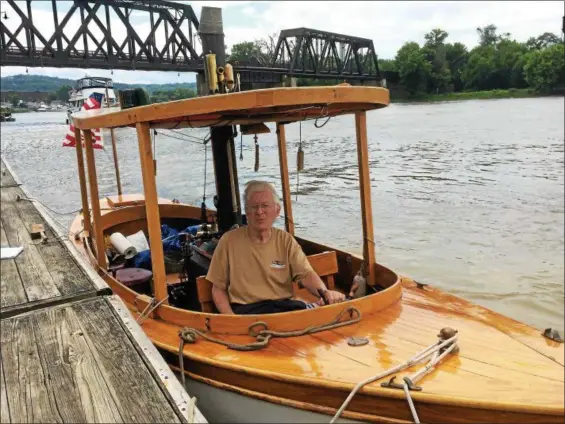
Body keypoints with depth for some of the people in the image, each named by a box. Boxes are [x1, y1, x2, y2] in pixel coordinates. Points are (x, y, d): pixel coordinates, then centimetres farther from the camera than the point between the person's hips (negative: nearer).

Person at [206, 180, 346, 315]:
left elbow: (306, 273, -6)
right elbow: (218, 289, 6)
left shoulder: (286, 240, 7)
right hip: (246, 309, -3)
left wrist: (324, 292, -29)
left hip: (283, 306, 3)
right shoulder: (229, 241, 0)